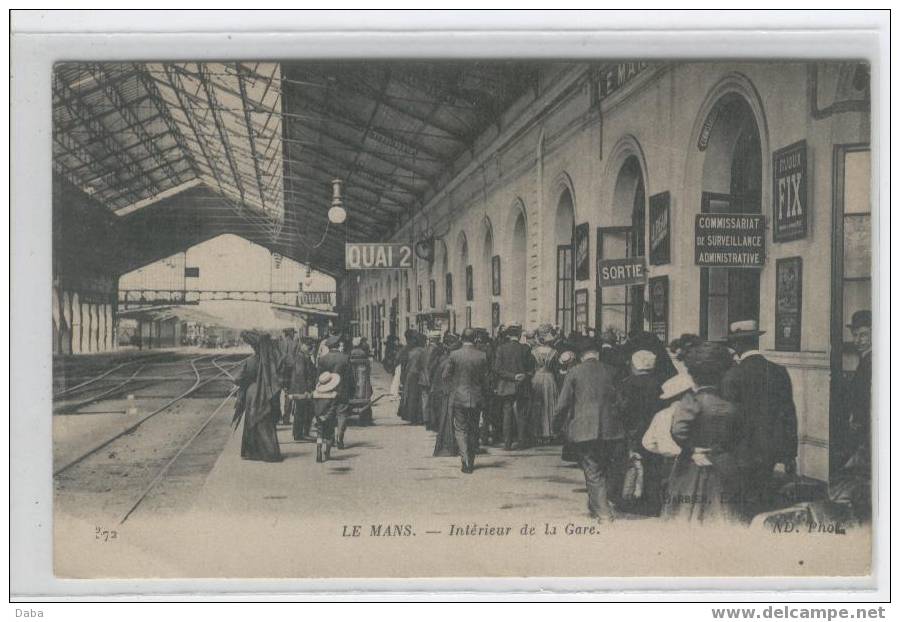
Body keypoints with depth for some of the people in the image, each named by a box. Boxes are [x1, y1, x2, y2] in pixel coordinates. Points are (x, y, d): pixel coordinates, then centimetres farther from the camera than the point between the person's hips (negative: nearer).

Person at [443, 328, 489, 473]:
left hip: (459, 397, -2)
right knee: (473, 431, 13)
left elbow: (446, 376, -3)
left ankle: (465, 459, -12)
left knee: (460, 429, 5)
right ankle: (471, 462, 21)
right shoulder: (482, 356, -5)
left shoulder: (454, 355, -10)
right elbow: (485, 378, 1)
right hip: (476, 398, 2)